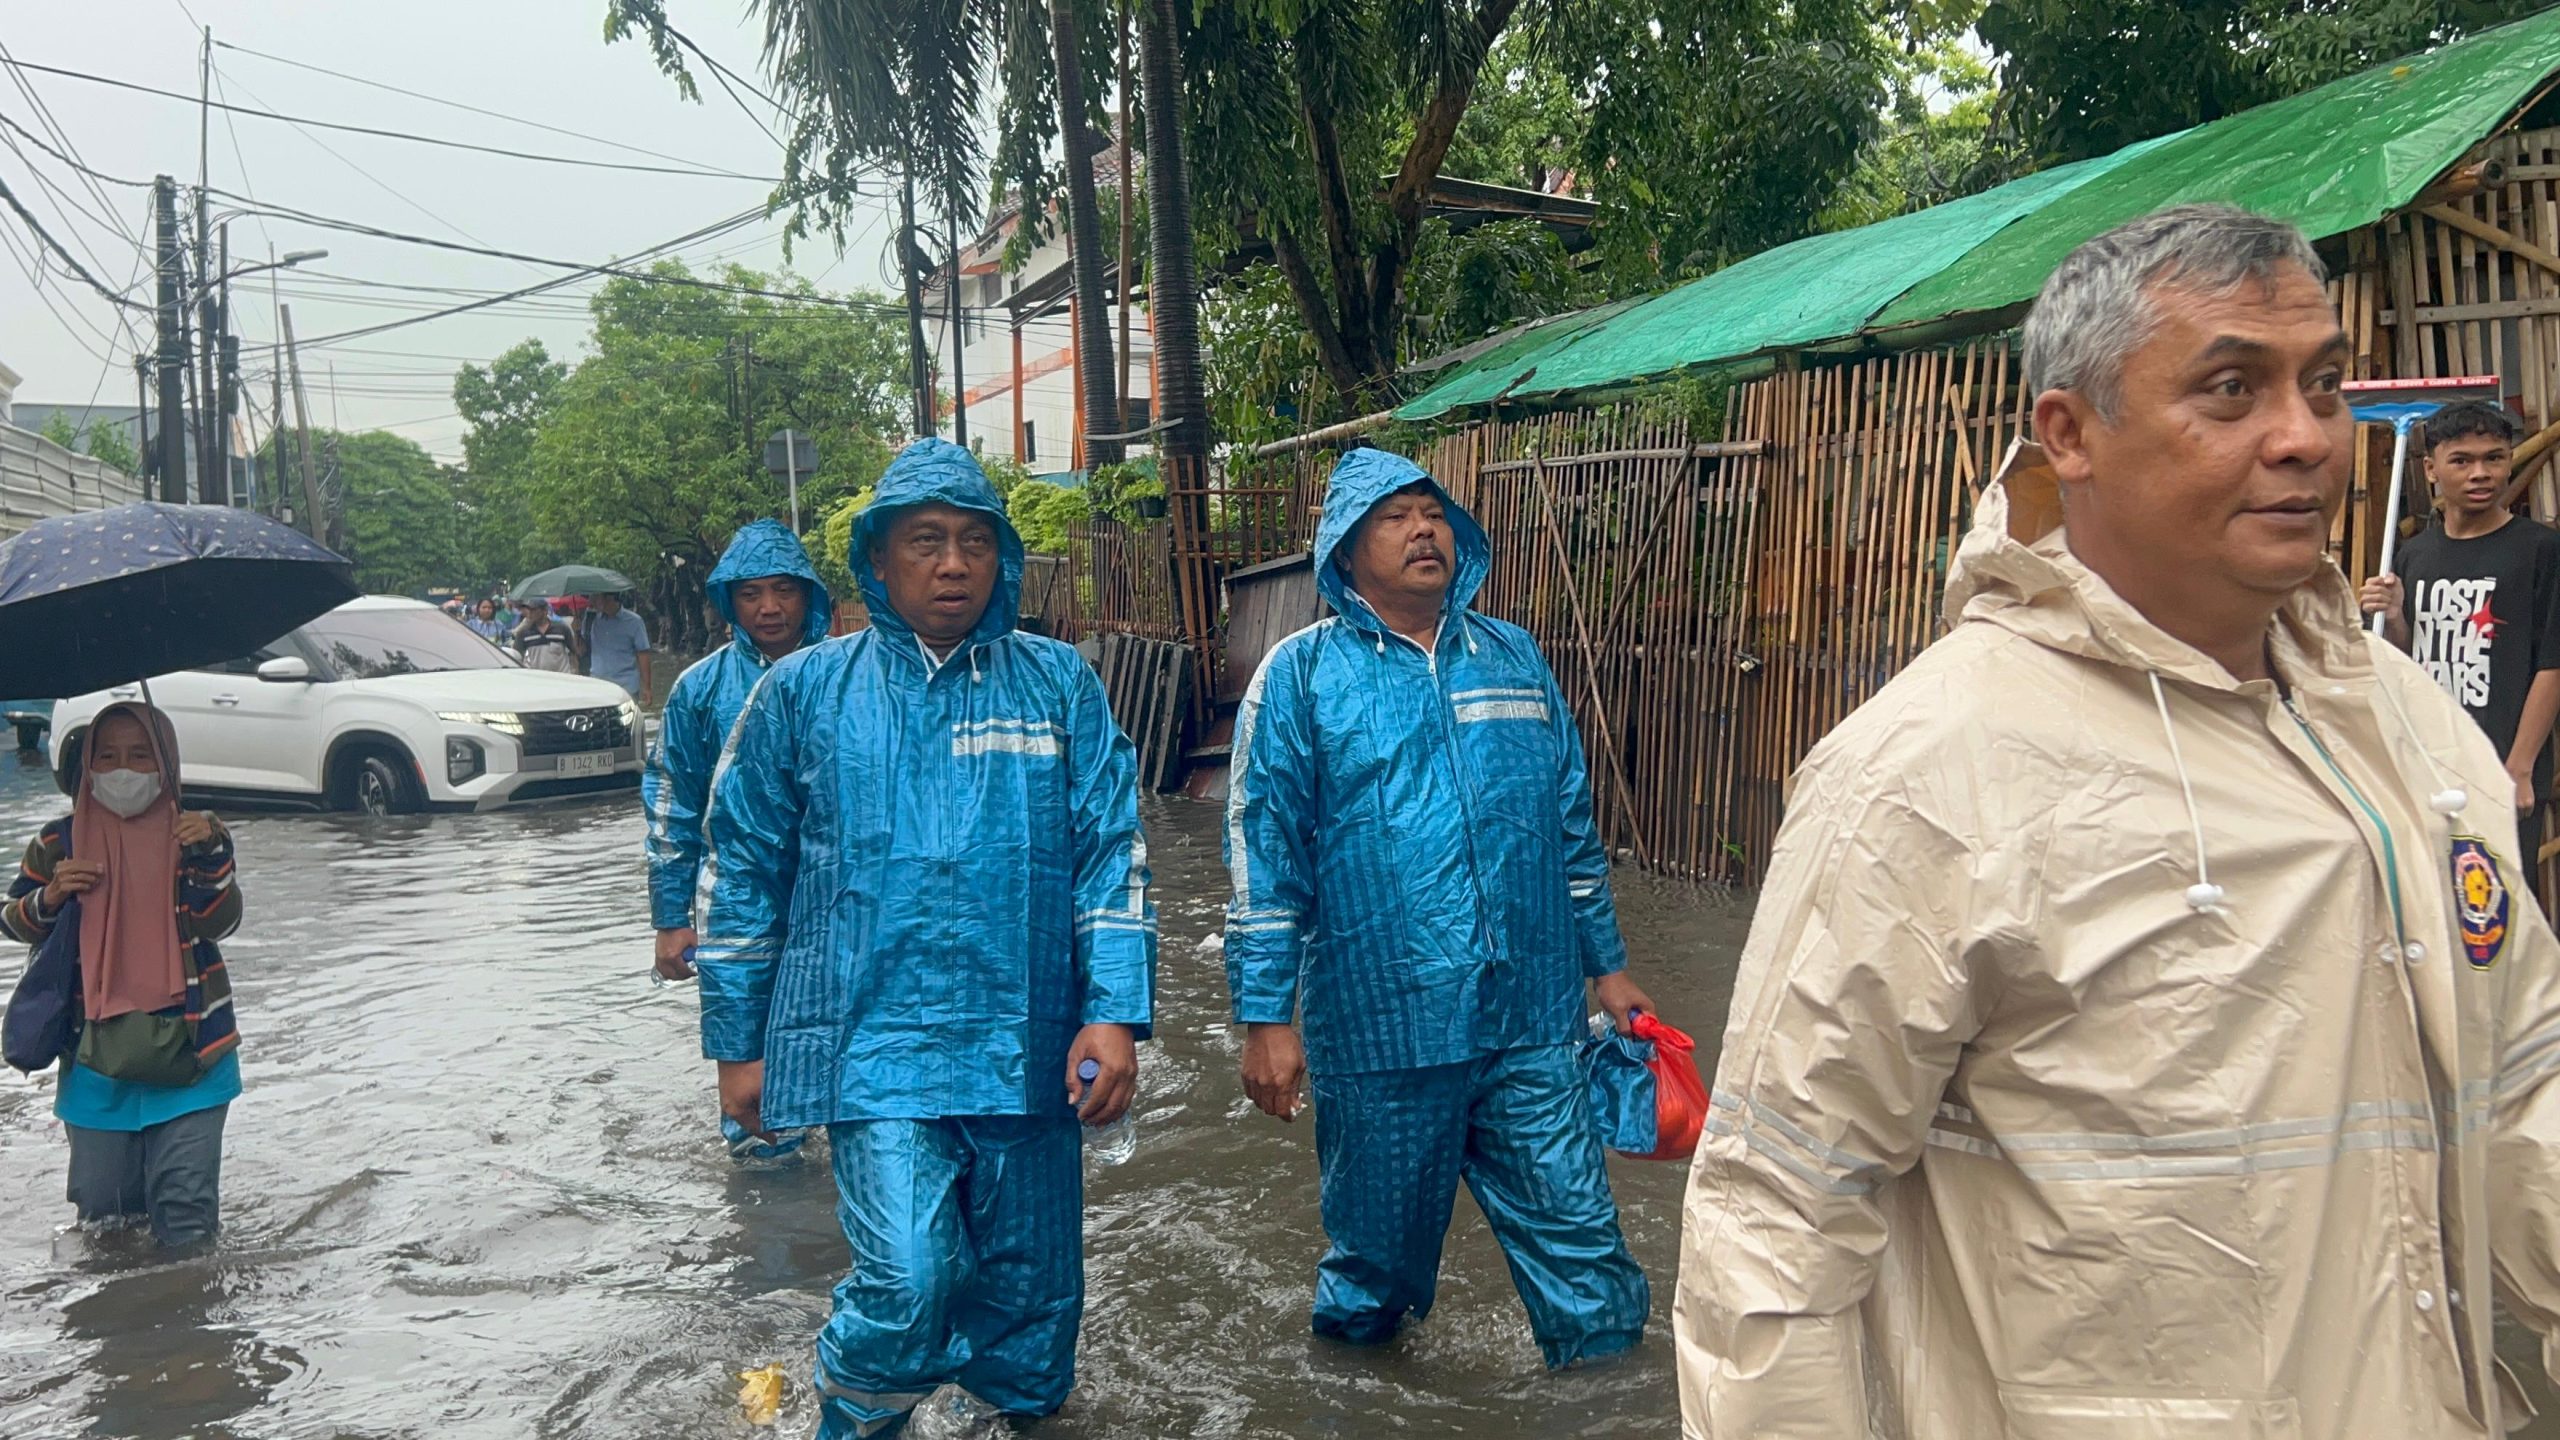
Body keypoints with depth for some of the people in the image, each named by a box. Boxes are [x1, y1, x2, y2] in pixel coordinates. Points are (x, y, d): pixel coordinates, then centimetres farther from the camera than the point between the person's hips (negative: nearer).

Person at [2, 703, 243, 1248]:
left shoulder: (193, 835, -3)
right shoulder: (59, 844, 0)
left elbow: (217, 922, -12)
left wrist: (210, 855, -27)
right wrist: (49, 898, -12)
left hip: (188, 1045, -2)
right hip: (97, 1054, 2)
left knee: (187, 1198, 1)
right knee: (103, 1201, 15)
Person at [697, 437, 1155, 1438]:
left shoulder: (1058, 683, 5)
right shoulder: (803, 691, 4)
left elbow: (1112, 853, 1)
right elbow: (742, 874, 8)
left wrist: (1115, 1014, -9)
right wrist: (738, 1046, 8)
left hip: (1026, 1050, 2)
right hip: (873, 1047, -1)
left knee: (1031, 1297, 11)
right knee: (909, 1287, -16)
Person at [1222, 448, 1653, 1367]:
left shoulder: (1513, 657, 10)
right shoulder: (1302, 673, -2)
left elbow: (1573, 827, 16)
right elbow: (1263, 853, -5)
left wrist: (1606, 963, 16)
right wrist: (1266, 1017, -9)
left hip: (1530, 1022, 3)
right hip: (1380, 1029, -2)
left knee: (1581, 1239, 4)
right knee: (1381, 1245, 14)